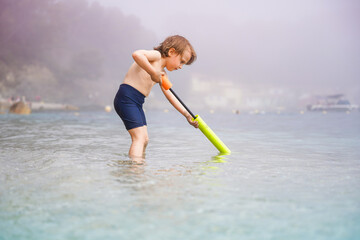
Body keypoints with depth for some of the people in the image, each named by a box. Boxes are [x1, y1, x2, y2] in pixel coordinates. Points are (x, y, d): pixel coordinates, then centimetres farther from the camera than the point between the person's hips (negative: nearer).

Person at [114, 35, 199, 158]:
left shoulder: (162, 74, 19)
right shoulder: (156, 55, -7)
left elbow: (169, 95, 22)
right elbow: (136, 54, -27)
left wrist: (187, 114, 18)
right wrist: (153, 73, -27)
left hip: (137, 103, 10)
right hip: (126, 98, -10)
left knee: (144, 139, 12)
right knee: (139, 137, -17)